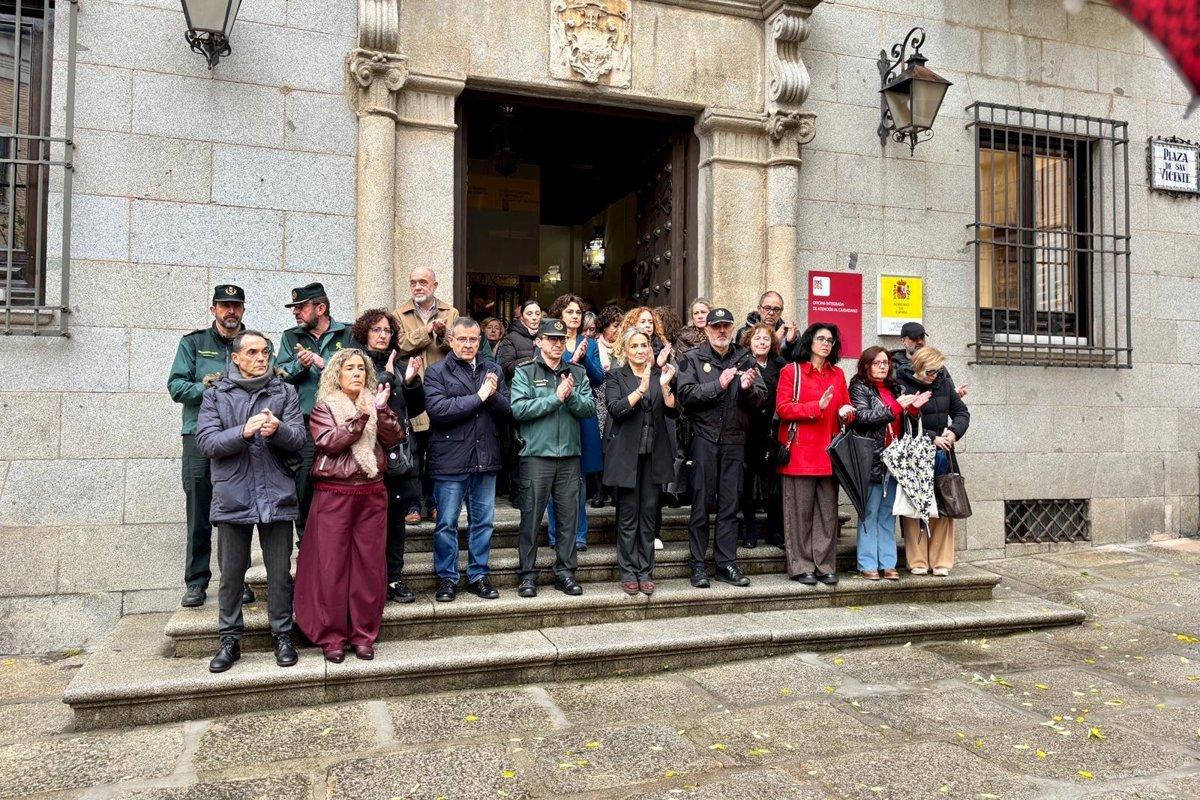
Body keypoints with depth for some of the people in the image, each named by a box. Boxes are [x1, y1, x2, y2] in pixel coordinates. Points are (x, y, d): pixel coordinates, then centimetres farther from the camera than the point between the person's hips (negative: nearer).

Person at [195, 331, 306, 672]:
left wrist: (277, 430, -22)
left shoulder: (284, 392, 7)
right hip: (232, 496, 0)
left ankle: (283, 635, 20)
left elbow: (298, 440, -1)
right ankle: (230, 640, 22)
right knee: (231, 574, 9)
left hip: (277, 495, 0)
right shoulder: (216, 395, 6)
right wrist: (244, 432, -21)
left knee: (280, 573, 7)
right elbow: (206, 441, -5)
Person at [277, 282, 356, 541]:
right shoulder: (290, 338, 16)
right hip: (305, 426, 2)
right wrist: (299, 365, -11)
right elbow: (280, 377, 7)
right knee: (304, 487, 0)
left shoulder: (348, 335, 8)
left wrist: (325, 364, -10)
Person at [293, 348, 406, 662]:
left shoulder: (374, 403, 12)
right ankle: (331, 637, 11)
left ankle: (364, 634, 15)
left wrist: (382, 410, -16)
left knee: (370, 565, 4)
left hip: (372, 494, 3)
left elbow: (395, 437, -2)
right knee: (331, 567, 0)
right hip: (334, 494, -3)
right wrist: (360, 417, -21)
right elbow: (329, 442, -14)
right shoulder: (324, 408, 3)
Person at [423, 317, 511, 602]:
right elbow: (437, 409, -18)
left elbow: (507, 409, 5)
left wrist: (493, 395, -16)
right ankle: (447, 578, 19)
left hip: (486, 458, 4)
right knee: (447, 523, 5)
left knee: (483, 522, 11)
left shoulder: (493, 370, 11)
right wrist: (478, 397, -14)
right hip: (451, 459, -4)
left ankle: (479, 576, 24)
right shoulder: (437, 372, -2)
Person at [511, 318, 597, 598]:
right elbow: (519, 409, -14)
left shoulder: (577, 373, 10)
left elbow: (590, 408, 0)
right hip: (536, 455, -3)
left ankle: (565, 572, 20)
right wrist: (556, 397, -13)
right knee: (531, 517, 3)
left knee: (569, 516, 8)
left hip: (570, 455, 3)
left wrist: (571, 396, -17)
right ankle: (528, 574, 14)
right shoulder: (524, 372, -1)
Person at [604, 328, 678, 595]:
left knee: (649, 513, 6)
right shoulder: (616, 376, 2)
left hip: (654, 454, 3)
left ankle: (645, 571, 15)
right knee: (628, 514, 2)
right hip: (627, 453, -3)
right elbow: (615, 409, -14)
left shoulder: (660, 374, 10)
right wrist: (642, 388, -23)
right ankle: (628, 572, 12)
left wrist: (665, 386, -16)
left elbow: (673, 412, 0)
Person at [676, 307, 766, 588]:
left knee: (730, 504, 7)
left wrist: (748, 388, -15)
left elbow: (761, 398, 5)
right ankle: (698, 565, 11)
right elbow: (686, 394, -10)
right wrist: (719, 385, -16)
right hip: (705, 438, -3)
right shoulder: (693, 359, 3)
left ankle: (726, 564, 16)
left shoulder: (745, 359, 11)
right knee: (701, 504, 2)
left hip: (735, 440, 3)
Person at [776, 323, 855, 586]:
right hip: (800, 452, -5)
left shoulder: (838, 374, 16)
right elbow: (782, 408, -8)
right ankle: (801, 566, 7)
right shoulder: (791, 371, 1)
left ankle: (825, 565, 13)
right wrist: (818, 406, -17)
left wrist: (846, 412, -3)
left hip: (829, 452, 5)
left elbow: (846, 407, 21)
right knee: (801, 511, -1)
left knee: (828, 511, 6)